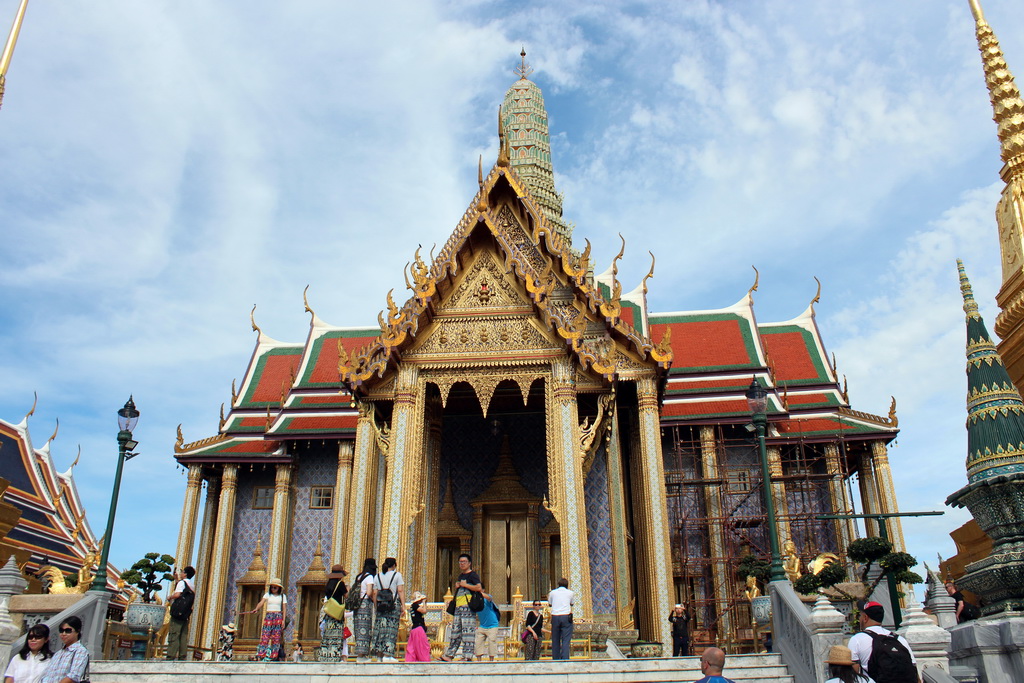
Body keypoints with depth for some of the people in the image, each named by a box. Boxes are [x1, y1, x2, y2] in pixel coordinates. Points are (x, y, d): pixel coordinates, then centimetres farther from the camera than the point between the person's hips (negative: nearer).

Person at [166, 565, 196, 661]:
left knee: (174, 634, -8)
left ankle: (171, 656, -12)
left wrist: (170, 597, 0)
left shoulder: (182, 582, -4)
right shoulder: (192, 586, 20)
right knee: (184, 636, 6)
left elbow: (177, 594, -19)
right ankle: (182, 656, 2)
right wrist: (176, 580, 34)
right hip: (186, 614, 7)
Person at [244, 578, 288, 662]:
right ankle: (260, 656, -14)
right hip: (268, 617, 0)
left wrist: (283, 620, -4)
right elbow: (261, 603, -5)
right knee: (265, 636, -11)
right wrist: (255, 609, -25)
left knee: (276, 638, -4)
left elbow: (284, 609, 5)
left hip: (278, 617, 0)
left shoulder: (282, 596, 9)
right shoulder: (267, 595, 9)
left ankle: (273, 657, -1)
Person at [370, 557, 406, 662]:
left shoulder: (378, 576, 12)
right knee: (391, 628, -2)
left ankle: (379, 654, 7)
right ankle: (387, 655, -6)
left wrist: (376, 607, 12)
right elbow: (401, 591, -5)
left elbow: (375, 593, 7)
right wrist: (403, 606, -5)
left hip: (381, 605, 4)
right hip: (394, 604, -4)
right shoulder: (397, 575, 1)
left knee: (380, 628, 7)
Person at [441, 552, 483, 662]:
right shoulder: (461, 576, 24)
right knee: (455, 630, 8)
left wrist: (465, 585, -12)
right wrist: (457, 586, 13)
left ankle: (468, 656, -8)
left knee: (468, 630, -9)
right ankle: (449, 654, 10)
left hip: (468, 605, -9)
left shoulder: (473, 575, -2)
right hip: (458, 605, 9)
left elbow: (479, 588, -17)